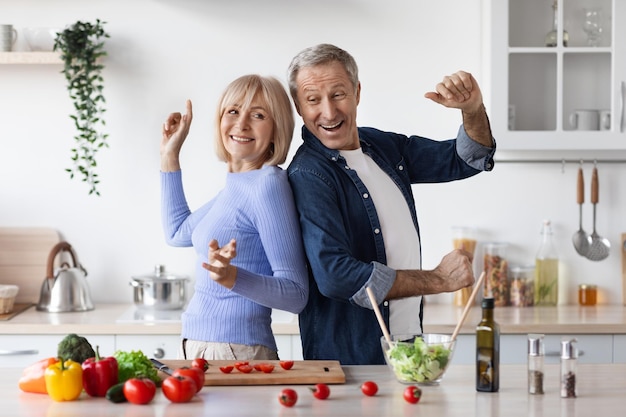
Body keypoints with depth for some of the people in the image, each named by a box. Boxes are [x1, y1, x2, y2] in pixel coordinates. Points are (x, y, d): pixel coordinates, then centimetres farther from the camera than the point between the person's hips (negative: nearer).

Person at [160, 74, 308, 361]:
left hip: (236, 352, -9)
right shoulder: (236, 185, 11)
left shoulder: (268, 184, -15)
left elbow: (296, 294, -17)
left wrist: (232, 277, -33)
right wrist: (169, 155, 25)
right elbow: (178, 233, 28)